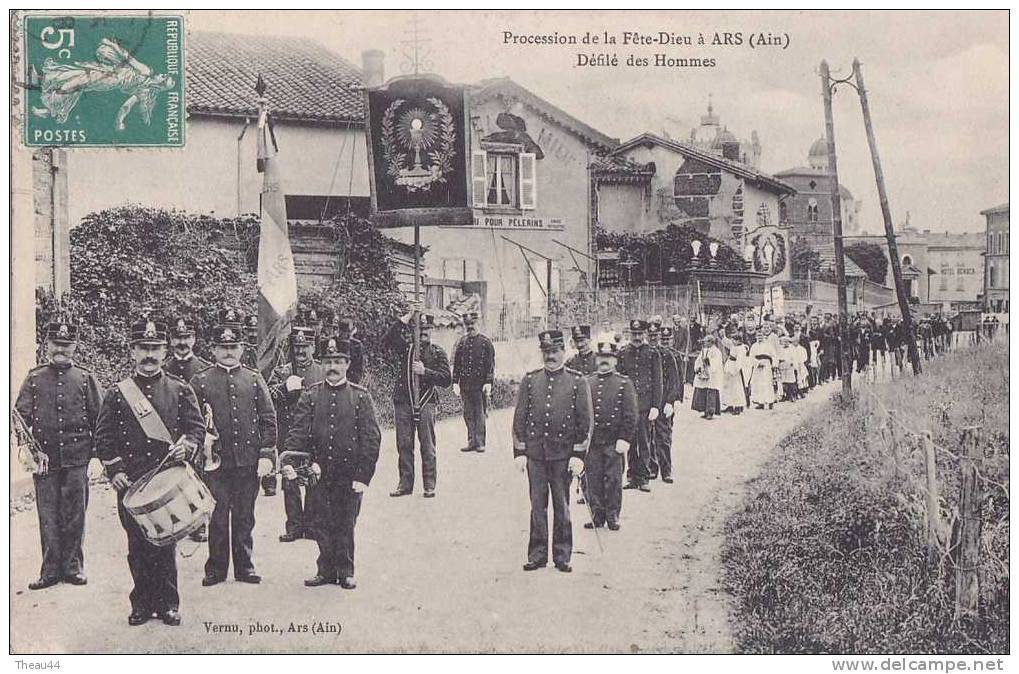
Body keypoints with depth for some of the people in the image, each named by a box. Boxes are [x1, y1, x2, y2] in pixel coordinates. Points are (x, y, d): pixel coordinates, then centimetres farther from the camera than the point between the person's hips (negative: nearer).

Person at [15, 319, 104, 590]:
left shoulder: (86, 379, 7)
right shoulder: (34, 378, 8)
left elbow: (100, 419, 5)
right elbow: (20, 416, 3)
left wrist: (96, 455, -2)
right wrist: (28, 448, -12)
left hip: (78, 459, 0)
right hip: (45, 460, 1)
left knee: (75, 516, 4)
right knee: (48, 517, 3)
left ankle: (73, 566, 15)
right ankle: (51, 570, 10)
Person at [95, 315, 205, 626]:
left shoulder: (181, 390, 6)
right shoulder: (116, 394, 6)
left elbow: (197, 427, 5)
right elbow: (104, 436, 5)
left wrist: (186, 446, -15)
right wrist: (115, 470, -6)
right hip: (131, 484, 0)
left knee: (167, 542, 4)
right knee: (137, 546, 6)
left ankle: (168, 603, 14)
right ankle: (142, 603, 15)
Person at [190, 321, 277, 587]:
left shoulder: (254, 380, 10)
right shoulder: (200, 381, 4)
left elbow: (268, 419, 7)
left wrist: (266, 454, -1)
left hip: (249, 461, 2)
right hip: (215, 462, -2)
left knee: (245, 516, 8)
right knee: (217, 517, 2)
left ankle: (244, 566, 18)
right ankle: (216, 569, 12)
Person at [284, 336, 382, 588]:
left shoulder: (361, 397, -1)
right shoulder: (310, 395, 3)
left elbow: (371, 438, -3)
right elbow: (298, 431, -3)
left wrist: (363, 476, -10)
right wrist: (289, 461, -19)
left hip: (350, 475, -1)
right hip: (319, 473, 1)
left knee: (346, 525, 7)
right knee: (321, 524, 7)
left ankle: (345, 571, 20)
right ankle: (326, 570, 20)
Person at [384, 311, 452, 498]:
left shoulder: (438, 353, 6)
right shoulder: (407, 347, 9)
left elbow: (447, 379, -1)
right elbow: (389, 340, -8)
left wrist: (425, 372, -13)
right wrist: (403, 321, -15)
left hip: (426, 403, -2)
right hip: (403, 402, 2)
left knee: (428, 446, 0)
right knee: (404, 445, 5)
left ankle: (429, 485, 7)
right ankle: (405, 484, 14)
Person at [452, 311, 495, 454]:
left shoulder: (485, 342, 0)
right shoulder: (461, 343, 10)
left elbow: (491, 364, -3)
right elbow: (456, 364, 12)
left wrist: (488, 382, -11)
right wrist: (455, 382, 5)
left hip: (480, 384, -4)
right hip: (465, 385, 4)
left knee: (480, 414, -2)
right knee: (468, 415, 6)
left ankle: (480, 442, 3)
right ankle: (472, 442, 12)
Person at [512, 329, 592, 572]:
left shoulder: (577, 381, 0)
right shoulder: (529, 380, 5)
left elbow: (585, 421, -1)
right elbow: (520, 418, 7)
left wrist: (578, 455, -6)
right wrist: (519, 452, 2)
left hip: (563, 455, -2)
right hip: (535, 454, 2)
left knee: (562, 507, 6)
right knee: (537, 506, 6)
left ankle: (562, 556, 15)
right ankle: (537, 555, 14)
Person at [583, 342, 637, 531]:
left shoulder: (624, 383, 1)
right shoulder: (587, 382, 8)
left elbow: (630, 415, -2)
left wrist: (624, 439, -9)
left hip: (614, 442, -2)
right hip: (591, 441, 2)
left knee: (613, 480, 2)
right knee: (593, 479, 4)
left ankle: (612, 516, 12)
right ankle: (597, 515, 14)